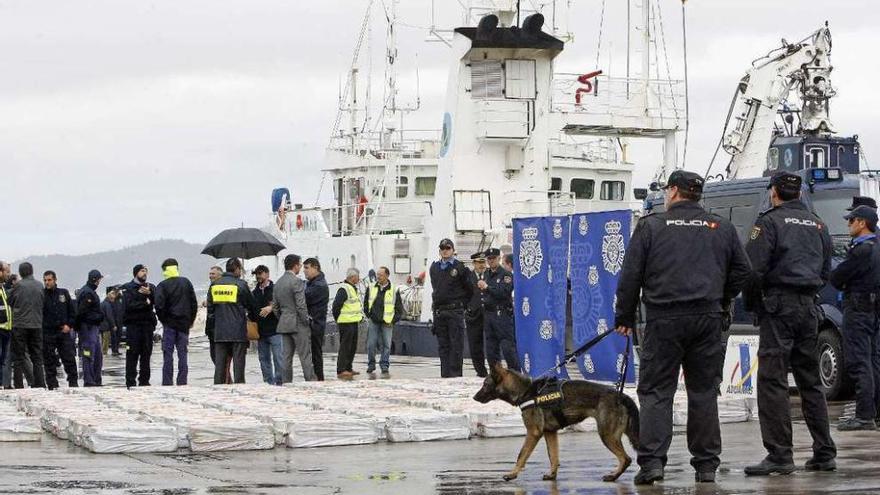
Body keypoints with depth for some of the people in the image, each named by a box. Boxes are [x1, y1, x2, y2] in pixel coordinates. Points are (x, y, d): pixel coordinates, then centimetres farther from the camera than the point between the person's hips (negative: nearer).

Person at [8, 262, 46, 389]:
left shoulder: (18, 285, -8)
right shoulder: (39, 286, 2)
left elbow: (10, 301, 0)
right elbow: (42, 304, 8)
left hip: (20, 325, -3)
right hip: (37, 325, 3)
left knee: (18, 357, 2)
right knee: (37, 357, 10)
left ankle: (19, 386, -2)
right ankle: (40, 384, 7)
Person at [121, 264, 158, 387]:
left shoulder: (151, 287, 14)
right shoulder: (127, 288, 3)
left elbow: (158, 302, 0)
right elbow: (129, 305, -11)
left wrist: (149, 293, -16)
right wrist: (145, 303, -5)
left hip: (148, 324, 4)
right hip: (133, 325, -4)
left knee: (146, 353, 4)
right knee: (133, 353, -5)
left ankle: (144, 381, 10)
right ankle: (130, 381, -4)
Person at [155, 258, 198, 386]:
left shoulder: (162, 285, -7)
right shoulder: (186, 282, 4)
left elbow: (159, 305, -14)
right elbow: (194, 303, 4)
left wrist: (163, 319, 2)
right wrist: (191, 320, 12)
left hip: (169, 324, -3)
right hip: (184, 323, 3)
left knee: (168, 355, 1)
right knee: (183, 354, 5)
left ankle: (167, 383, -1)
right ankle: (182, 382, 2)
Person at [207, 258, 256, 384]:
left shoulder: (214, 285, 8)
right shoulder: (240, 285, -5)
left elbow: (210, 308, 11)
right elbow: (251, 306, 5)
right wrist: (251, 317, 24)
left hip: (219, 332, 4)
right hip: (238, 331, -4)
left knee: (220, 363, 6)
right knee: (238, 362, -1)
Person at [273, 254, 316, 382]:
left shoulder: (278, 283, 12)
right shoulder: (296, 281, -13)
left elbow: (275, 306, 15)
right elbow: (301, 305, -18)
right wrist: (307, 321, -9)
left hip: (284, 324, 7)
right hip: (298, 324, -7)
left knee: (286, 357, 8)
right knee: (305, 356, -5)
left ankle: (286, 383, 7)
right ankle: (311, 381, -5)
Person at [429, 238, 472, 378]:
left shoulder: (460, 267, -2)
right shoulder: (434, 268, 13)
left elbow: (470, 290, 2)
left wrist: (461, 304, 2)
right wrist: (437, 302, 15)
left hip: (455, 311, -5)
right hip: (439, 311, 5)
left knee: (456, 345, -6)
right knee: (443, 345, 7)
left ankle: (455, 373, -5)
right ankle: (445, 374, 10)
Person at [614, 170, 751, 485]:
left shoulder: (650, 227, 0)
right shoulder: (722, 228, 10)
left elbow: (631, 276, -1)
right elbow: (741, 270, 14)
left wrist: (624, 317, 7)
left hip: (664, 320, -3)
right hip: (708, 320, 3)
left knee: (656, 391, 1)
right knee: (704, 393, 9)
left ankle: (652, 460, -10)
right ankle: (706, 465, 10)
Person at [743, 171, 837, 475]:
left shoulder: (769, 222, -6)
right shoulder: (817, 225, 15)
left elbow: (753, 268, -11)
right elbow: (826, 270, 18)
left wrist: (751, 303, 2)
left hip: (778, 305, -7)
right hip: (809, 307, 7)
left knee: (772, 380, -8)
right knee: (810, 380, 13)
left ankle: (779, 455, -14)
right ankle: (824, 453, 14)